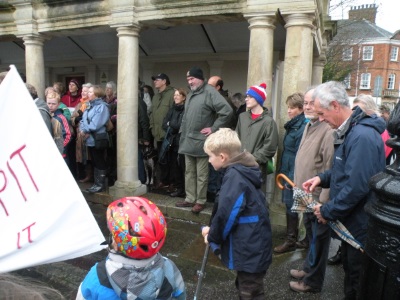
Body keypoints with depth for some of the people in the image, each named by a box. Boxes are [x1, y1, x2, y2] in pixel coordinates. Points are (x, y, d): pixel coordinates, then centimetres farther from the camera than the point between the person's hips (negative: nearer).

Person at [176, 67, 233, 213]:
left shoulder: (210, 92, -12)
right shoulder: (191, 93, 16)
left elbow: (227, 111, -20)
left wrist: (214, 128, -16)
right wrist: (183, 133, 16)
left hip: (201, 141, -8)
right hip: (188, 140, 9)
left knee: (201, 174, 2)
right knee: (189, 172, 15)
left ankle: (200, 201, 15)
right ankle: (190, 199, 26)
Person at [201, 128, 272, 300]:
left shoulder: (235, 176, -24)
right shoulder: (241, 170, 6)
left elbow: (226, 214, -26)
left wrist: (213, 236, -8)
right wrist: (214, 231, 5)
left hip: (250, 250, -9)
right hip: (253, 247, 9)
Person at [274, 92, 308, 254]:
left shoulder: (303, 128, -17)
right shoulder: (292, 125, 11)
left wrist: (292, 177, -18)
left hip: (294, 175, -9)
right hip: (287, 171, 9)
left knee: (291, 205, 2)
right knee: (289, 205, 15)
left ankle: (290, 240, 17)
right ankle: (292, 238, 29)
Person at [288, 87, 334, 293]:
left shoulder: (328, 130, -21)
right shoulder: (308, 126, 10)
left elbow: (329, 168, -24)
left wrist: (323, 199, -22)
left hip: (318, 197, -9)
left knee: (318, 238, 8)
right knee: (311, 235, 25)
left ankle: (312, 281, 26)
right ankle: (308, 268, 44)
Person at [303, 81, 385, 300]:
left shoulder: (362, 136, -27)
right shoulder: (349, 131, 7)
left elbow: (356, 186, -31)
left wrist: (327, 211, -19)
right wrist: (322, 178, 2)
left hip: (361, 225, -10)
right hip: (350, 219, 10)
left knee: (358, 282, 9)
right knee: (349, 268, 25)